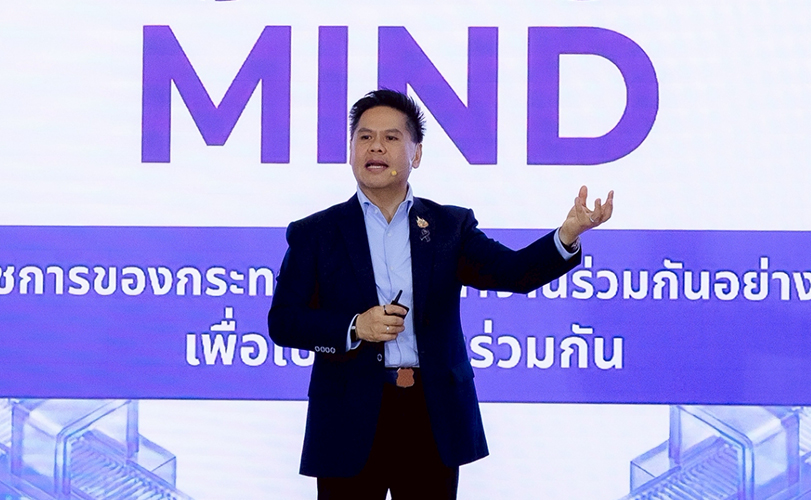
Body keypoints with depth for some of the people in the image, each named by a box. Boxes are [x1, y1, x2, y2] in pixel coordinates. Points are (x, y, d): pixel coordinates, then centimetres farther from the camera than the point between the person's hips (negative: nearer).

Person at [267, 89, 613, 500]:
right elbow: (282, 321, 1)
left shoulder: (449, 226, 9)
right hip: (350, 420, -1)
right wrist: (354, 328, -14)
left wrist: (568, 234, -22)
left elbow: (514, 272, -4)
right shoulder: (315, 234, 6)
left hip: (434, 417, 1)